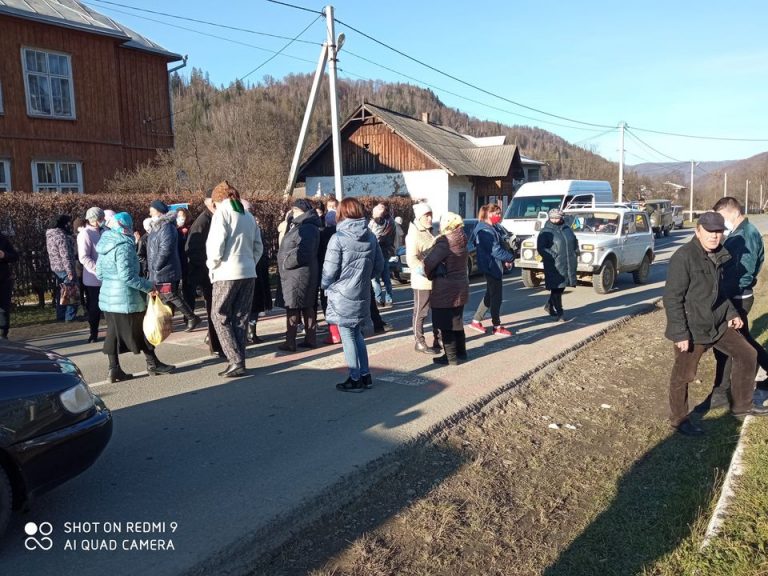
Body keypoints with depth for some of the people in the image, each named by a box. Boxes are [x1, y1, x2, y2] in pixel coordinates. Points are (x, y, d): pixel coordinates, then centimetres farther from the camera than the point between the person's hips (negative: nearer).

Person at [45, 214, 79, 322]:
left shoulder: (50, 235, 11)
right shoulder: (62, 236, -19)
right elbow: (66, 256, -23)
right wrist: (70, 272, -23)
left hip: (55, 268, 9)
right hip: (65, 269, -9)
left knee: (60, 293, 15)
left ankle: (61, 316, 22)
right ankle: (70, 317, 1)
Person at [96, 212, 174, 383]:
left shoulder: (105, 245, 10)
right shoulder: (124, 246, -17)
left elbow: (99, 273, 15)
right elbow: (127, 275, -23)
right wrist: (149, 287, -18)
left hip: (107, 296, 8)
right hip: (126, 298, -8)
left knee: (114, 332, 12)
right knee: (141, 329, 5)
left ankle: (114, 369, 15)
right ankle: (153, 364, 17)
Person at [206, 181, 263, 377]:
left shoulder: (222, 212, -5)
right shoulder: (248, 215, 16)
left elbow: (216, 243, -14)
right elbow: (258, 247, 16)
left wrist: (212, 265, -1)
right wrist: (250, 264, 16)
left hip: (228, 273, -6)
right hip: (248, 273, 7)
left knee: (220, 317, 3)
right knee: (240, 319, 11)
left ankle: (235, 362, -5)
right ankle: (239, 361, 13)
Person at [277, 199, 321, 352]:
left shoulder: (306, 228, -16)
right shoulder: (304, 226, 18)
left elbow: (302, 252, -26)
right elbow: (290, 246, 21)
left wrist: (286, 263, -17)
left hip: (298, 274, -10)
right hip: (300, 273, 10)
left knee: (293, 307, -5)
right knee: (307, 306, 11)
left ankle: (290, 342, -1)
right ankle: (310, 339, 17)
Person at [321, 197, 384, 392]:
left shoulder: (338, 238, -15)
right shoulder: (371, 236, 2)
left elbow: (330, 271, -13)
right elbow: (379, 266, 8)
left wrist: (324, 285, 6)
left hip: (342, 296, -6)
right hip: (362, 295, 6)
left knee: (348, 337, 5)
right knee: (357, 334, 19)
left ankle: (356, 379, 12)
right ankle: (365, 376, 24)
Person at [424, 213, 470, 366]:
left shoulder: (444, 242, -19)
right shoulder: (461, 241, 5)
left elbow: (428, 263, -23)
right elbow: (456, 262, 8)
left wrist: (427, 273, -3)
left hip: (445, 290, -8)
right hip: (461, 288, 8)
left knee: (446, 325, 2)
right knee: (457, 322, 19)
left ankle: (451, 357, 8)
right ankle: (461, 353, 29)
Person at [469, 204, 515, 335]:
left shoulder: (492, 228, 14)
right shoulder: (485, 231, -19)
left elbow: (500, 245, 17)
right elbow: (495, 250, -22)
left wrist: (506, 259, 3)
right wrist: (511, 257, -9)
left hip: (494, 266, 10)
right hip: (492, 266, -10)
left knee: (490, 294, 16)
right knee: (496, 296, -1)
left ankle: (476, 321, 22)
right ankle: (497, 327, 10)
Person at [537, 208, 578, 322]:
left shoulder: (567, 229, 15)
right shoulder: (546, 232, -4)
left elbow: (575, 242, 27)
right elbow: (540, 248, -10)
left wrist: (576, 253, 12)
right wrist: (552, 257, -21)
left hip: (568, 265, 6)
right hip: (554, 266, -6)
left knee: (561, 287, 13)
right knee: (556, 288, -4)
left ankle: (549, 305, 32)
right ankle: (559, 313, 4)